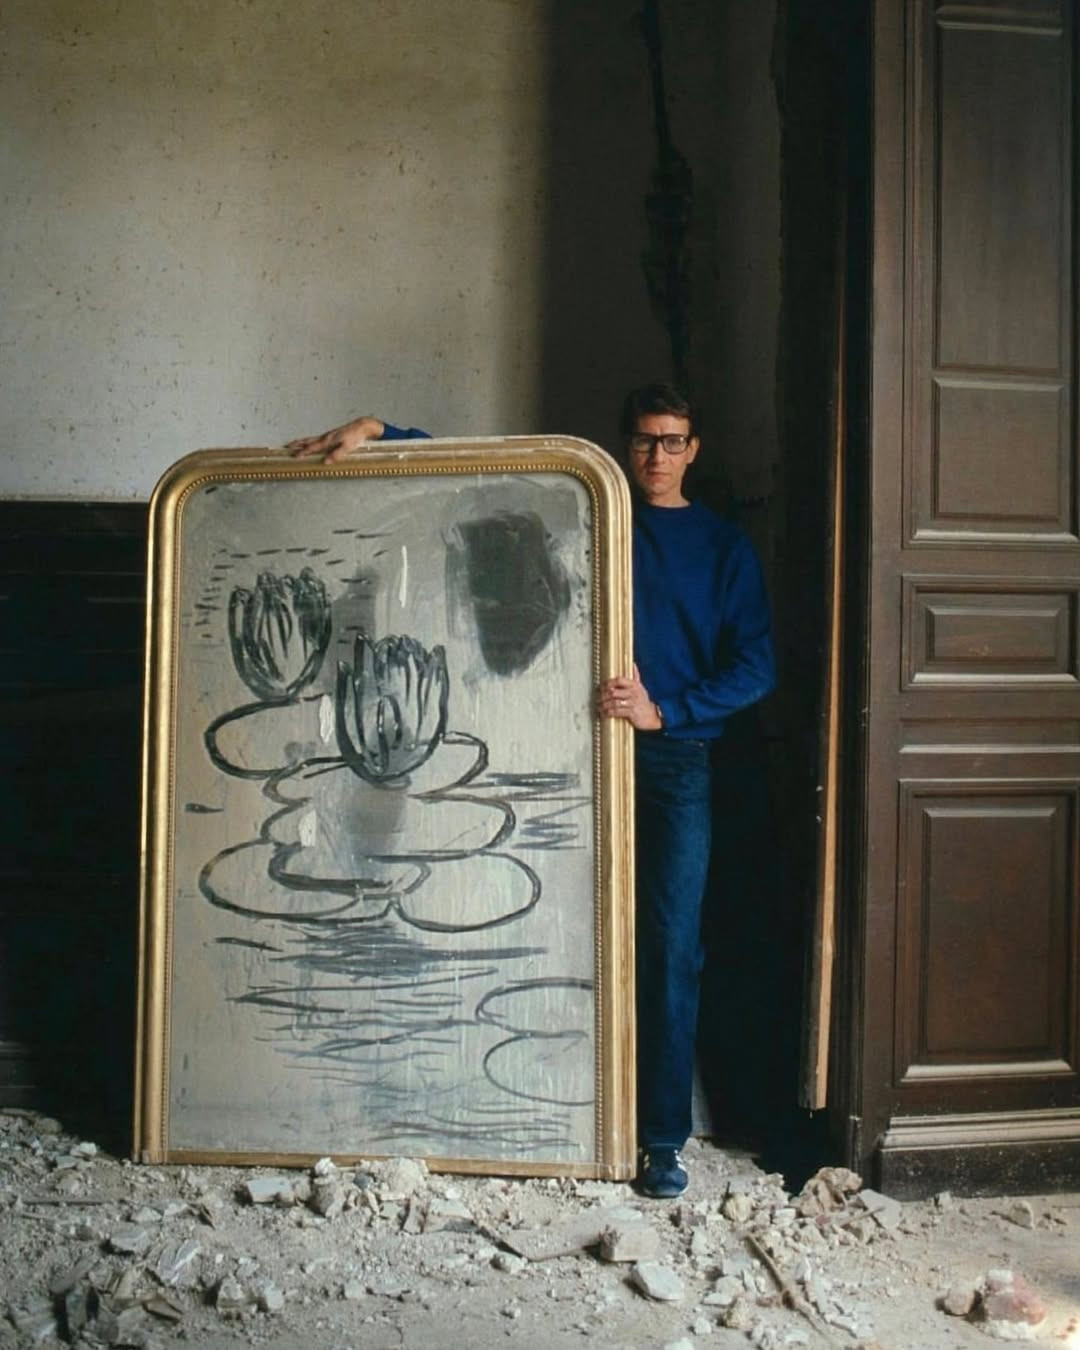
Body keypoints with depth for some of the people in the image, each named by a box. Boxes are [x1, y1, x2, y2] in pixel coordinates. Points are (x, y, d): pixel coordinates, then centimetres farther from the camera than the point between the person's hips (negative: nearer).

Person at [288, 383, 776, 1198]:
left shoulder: (725, 546, 10)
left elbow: (755, 666, 1)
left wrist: (664, 711, -13)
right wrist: (377, 431, -1)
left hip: (676, 758, 0)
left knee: (670, 947, -2)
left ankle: (663, 1137, 8)